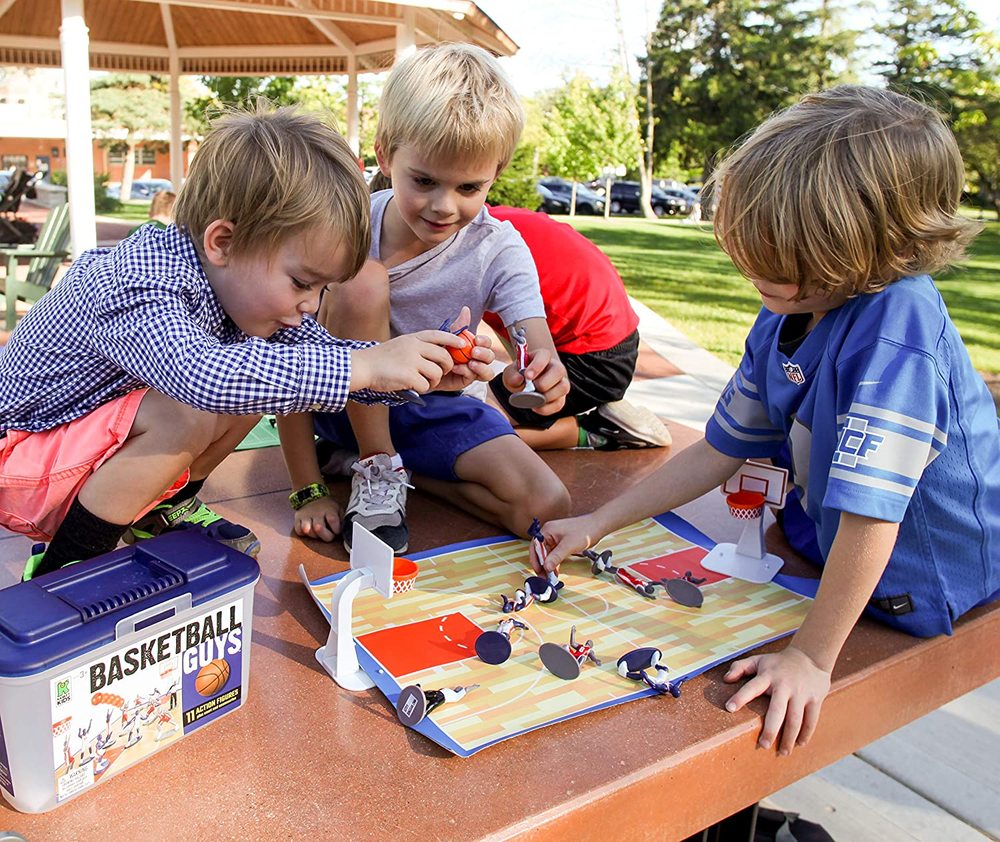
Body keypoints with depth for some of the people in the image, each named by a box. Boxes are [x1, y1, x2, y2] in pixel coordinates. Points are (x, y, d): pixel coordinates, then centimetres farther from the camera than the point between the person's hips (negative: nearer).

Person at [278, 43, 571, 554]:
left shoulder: (499, 250, -17)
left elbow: (539, 349, -28)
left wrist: (542, 378, -54)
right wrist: (308, 491, -20)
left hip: (431, 409, 2)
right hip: (343, 399, -1)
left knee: (547, 508, -20)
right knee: (362, 282, -32)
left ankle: (387, 463, -1)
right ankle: (376, 466, -14)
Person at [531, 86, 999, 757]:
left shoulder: (896, 325, -33)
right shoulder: (783, 321, -7)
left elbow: (870, 513, -34)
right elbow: (721, 450, 1)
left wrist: (812, 658, -28)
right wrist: (594, 525, -1)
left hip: (925, 582, -7)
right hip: (838, 548, 8)